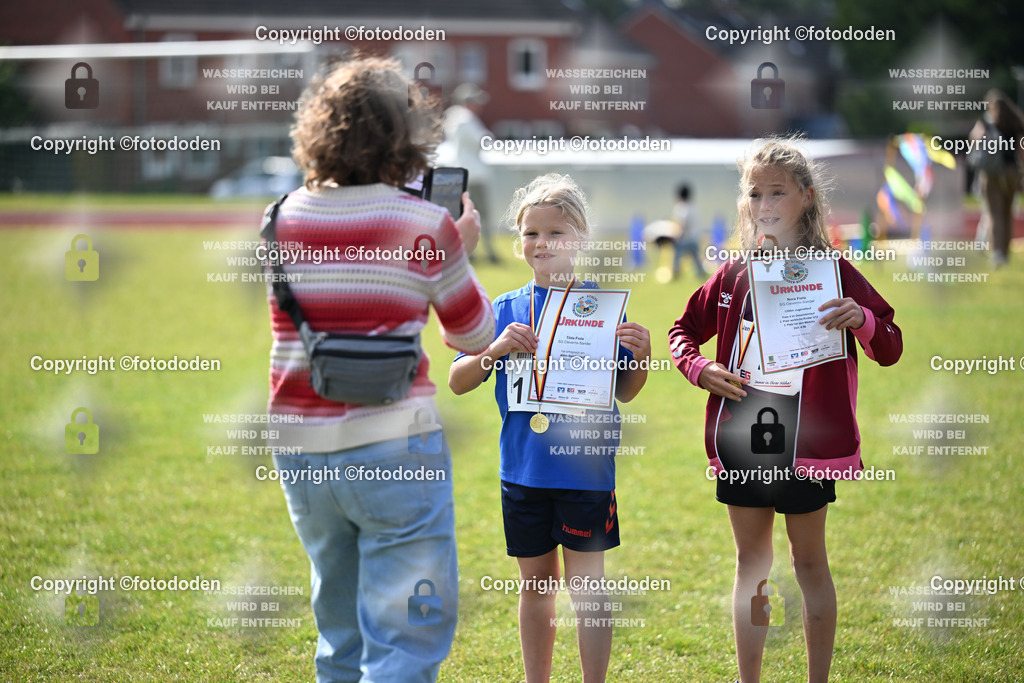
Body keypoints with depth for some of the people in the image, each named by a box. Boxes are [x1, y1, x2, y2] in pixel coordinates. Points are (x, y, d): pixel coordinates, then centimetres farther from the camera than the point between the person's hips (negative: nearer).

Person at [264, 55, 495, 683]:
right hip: (394, 448, -5)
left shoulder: (284, 219, 4)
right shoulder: (425, 223, -8)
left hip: (301, 452, 5)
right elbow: (475, 335, 5)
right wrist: (462, 249, 19)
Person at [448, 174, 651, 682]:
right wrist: (496, 350, -15)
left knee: (587, 582, -1)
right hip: (523, 467, 3)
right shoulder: (504, 311, 4)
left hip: (586, 467, -3)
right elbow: (457, 383, 2)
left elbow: (625, 392, 4)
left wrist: (641, 356, -16)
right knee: (536, 583, 13)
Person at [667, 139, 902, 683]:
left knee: (809, 563, 5)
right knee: (750, 562, 11)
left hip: (804, 440, -4)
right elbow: (684, 330, 18)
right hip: (740, 436, 4)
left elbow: (890, 349, -5)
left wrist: (861, 320, -27)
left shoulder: (830, 271, -4)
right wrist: (699, 368, -2)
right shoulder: (733, 274, 6)